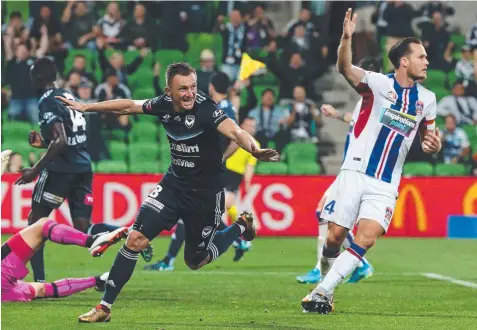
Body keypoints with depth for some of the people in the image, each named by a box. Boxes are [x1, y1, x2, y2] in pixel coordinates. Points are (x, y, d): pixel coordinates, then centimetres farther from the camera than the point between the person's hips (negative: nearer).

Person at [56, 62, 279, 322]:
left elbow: (234, 131, -41)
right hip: (174, 184, 4)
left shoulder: (205, 108, -25)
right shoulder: (164, 105, -9)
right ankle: (105, 307, 0)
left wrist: (255, 151, -62)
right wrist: (85, 107, 15)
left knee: (195, 261, 10)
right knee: (135, 239, -9)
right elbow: (128, 106, 8)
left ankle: (240, 227, 37)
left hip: (206, 193, -4)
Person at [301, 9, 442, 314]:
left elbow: (429, 135, 22)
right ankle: (326, 283, 26)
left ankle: (323, 292, -11)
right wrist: (347, 38, -46)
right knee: (335, 236, -2)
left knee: (366, 239, -15)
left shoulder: (427, 99, 7)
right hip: (355, 173, -3)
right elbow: (345, 68, -25)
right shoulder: (378, 83, -7)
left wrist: (433, 144, -4)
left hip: (385, 185, 3)